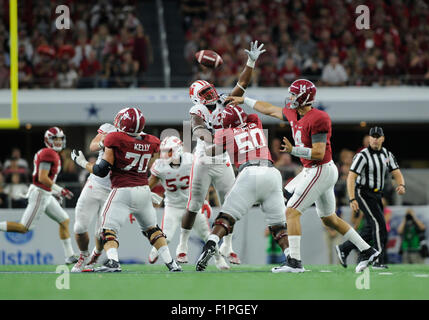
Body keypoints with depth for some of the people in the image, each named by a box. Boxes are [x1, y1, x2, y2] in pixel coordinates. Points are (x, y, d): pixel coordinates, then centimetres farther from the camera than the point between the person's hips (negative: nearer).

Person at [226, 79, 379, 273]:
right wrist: (243, 101, 27)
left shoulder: (318, 119, -20)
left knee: (292, 212, -12)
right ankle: (367, 251, 23)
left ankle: (295, 262, -16)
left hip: (321, 170, -10)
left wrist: (293, 150, -31)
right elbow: (269, 110, 23)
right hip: (312, 170, 10)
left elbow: (319, 154, -23)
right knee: (329, 219, 18)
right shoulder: (293, 114, 7)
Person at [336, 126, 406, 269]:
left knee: (371, 230, 8)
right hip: (363, 193, -7)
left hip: (376, 195, 7)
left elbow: (397, 174, 3)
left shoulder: (387, 155, 6)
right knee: (379, 223, -18)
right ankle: (379, 261, -16)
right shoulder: (362, 156, -15)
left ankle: (343, 249, 22)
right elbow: (351, 178, -20)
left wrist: (401, 185, -21)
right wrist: (352, 199, -30)